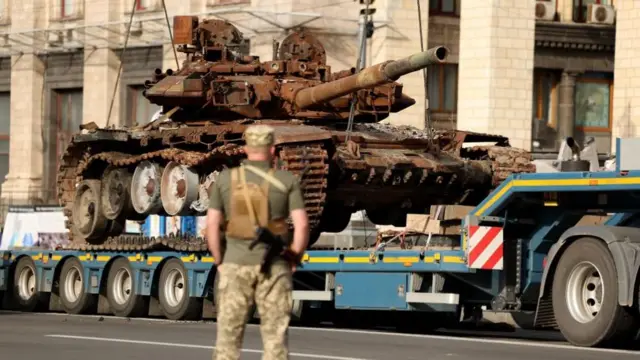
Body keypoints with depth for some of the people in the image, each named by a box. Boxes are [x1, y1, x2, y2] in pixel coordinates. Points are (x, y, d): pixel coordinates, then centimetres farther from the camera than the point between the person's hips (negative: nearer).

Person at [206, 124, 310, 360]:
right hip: (273, 266, -1)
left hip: (236, 264, 1)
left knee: (229, 336, 5)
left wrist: (220, 263, 8)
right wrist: (292, 262, 3)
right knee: (275, 337, 3)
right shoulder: (287, 181, -2)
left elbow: (211, 226, -1)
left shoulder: (226, 179, 2)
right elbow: (302, 226, -9)